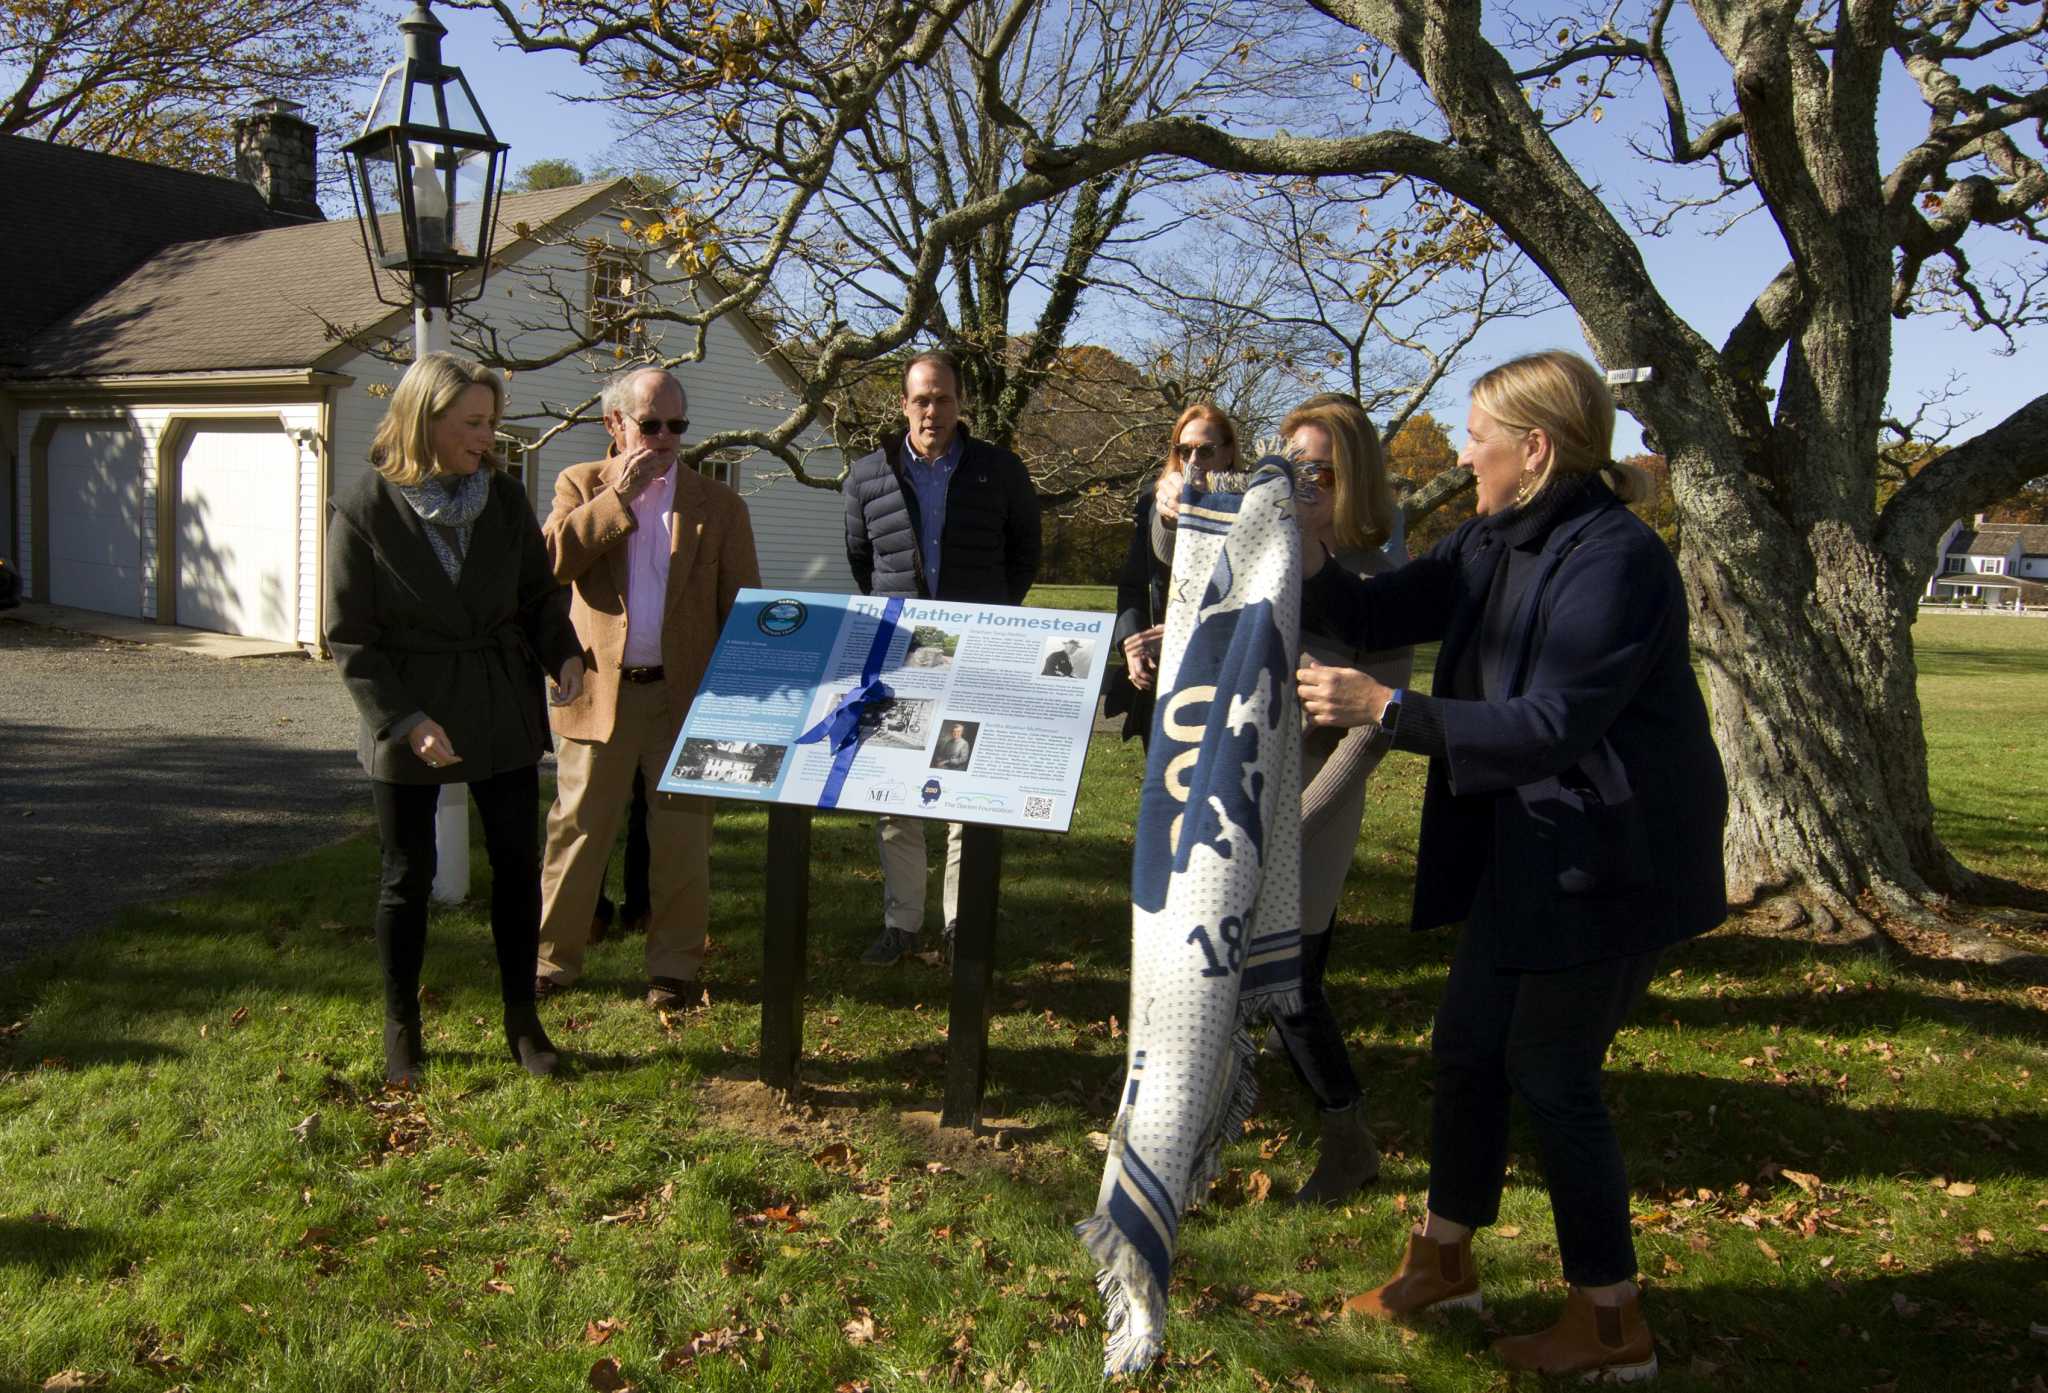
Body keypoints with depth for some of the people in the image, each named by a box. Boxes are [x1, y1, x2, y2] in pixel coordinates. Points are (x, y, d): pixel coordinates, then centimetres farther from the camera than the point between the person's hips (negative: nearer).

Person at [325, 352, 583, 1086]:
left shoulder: (504, 495, 0)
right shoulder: (364, 508, -10)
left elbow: (540, 588, 9)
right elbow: (349, 638, -9)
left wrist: (563, 652, -11)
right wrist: (404, 721, -18)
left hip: (502, 708, 3)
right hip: (406, 715, -3)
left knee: (517, 863, 7)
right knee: (408, 874, 8)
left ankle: (523, 1023, 21)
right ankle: (401, 1032, 25)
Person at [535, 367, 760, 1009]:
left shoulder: (718, 504, 6)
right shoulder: (581, 486, 7)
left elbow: (743, 604, 5)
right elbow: (552, 558, -11)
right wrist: (619, 496, -14)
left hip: (685, 694, 0)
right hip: (598, 691, 0)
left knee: (681, 835, 6)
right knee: (576, 829, 6)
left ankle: (675, 966, 18)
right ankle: (553, 959, 19)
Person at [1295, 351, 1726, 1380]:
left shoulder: (1617, 561, -22)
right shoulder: (1495, 546, 6)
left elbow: (1552, 728, -28)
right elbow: (1379, 615, 11)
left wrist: (1385, 709, -30)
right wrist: (1307, 562, -8)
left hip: (1609, 861, -9)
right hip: (1523, 850, 9)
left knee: (1550, 1072, 0)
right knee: (1466, 1046, 15)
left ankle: (1609, 1323, 19)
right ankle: (1444, 1259, 34)